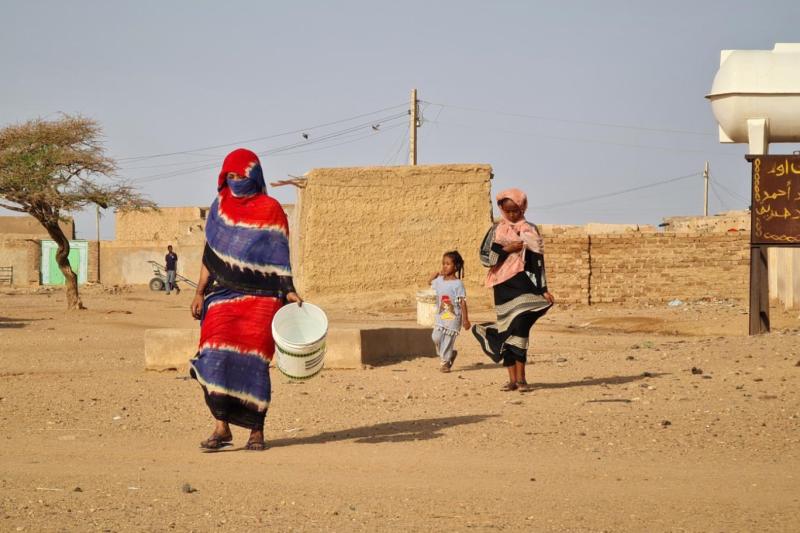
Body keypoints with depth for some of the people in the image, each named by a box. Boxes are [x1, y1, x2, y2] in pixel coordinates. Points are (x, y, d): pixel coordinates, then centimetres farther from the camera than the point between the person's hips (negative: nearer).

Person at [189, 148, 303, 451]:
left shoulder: (270, 210, 3)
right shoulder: (220, 207, 12)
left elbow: (279, 258, 3)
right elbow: (211, 254, 15)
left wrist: (289, 291, -7)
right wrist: (200, 292, 10)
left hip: (260, 298, -2)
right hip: (223, 295, 2)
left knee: (253, 361, -6)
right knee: (217, 355, -14)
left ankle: (256, 431, 5)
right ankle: (221, 427, -10)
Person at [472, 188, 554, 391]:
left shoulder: (530, 230, 9)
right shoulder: (497, 230, 10)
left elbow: (537, 261, 7)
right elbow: (484, 256, 2)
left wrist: (544, 289, 1)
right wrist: (506, 249, -12)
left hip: (524, 284, -2)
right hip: (503, 285, 2)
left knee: (520, 326, -16)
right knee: (508, 328, 0)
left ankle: (520, 377, -15)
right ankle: (513, 378, 3)